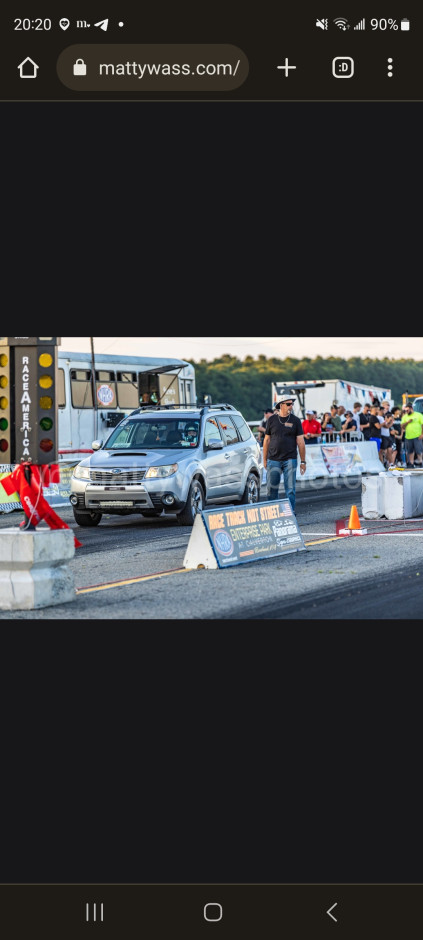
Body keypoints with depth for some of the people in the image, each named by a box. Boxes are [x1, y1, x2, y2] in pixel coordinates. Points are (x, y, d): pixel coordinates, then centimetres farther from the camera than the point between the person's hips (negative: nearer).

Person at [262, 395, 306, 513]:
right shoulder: (272, 420, 6)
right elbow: (267, 440, 11)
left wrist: (303, 461, 1)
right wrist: (264, 460, 10)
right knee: (271, 489, 4)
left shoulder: (295, 420, 4)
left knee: (290, 489, -4)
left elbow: (300, 441, 4)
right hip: (273, 460, 1)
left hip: (290, 460, -1)